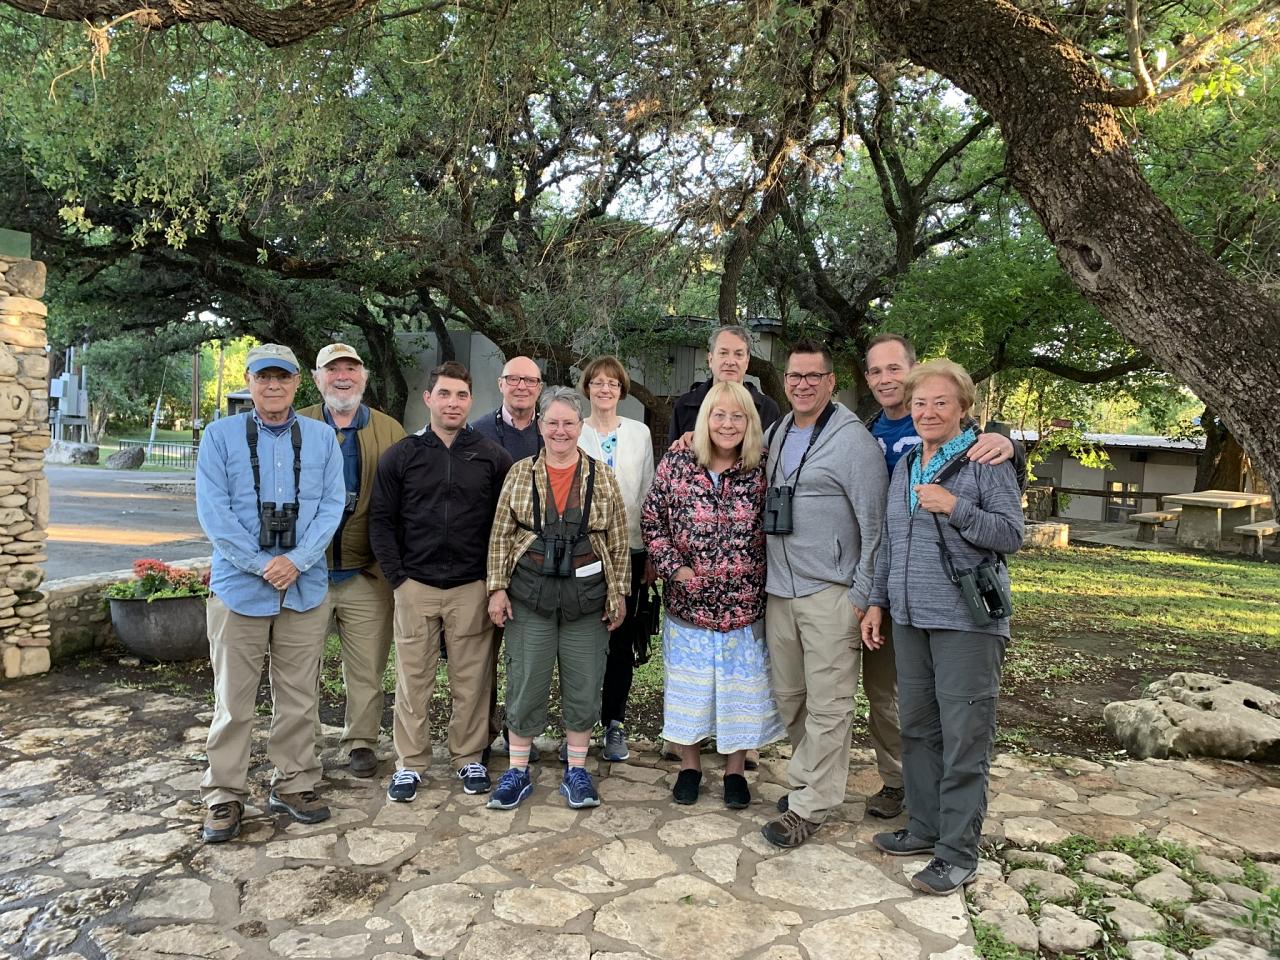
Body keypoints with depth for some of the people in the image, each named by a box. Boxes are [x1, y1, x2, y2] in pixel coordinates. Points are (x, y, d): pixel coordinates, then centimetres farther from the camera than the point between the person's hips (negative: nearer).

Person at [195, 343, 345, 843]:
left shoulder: (321, 436, 7)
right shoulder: (220, 435, 2)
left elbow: (332, 505, 0)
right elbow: (212, 510, -6)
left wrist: (296, 561, -13)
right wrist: (261, 565, -13)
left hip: (305, 587, 2)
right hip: (238, 586, -1)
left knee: (299, 695, 10)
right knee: (233, 698, 6)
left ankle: (293, 784, 25)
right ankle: (224, 795, 19)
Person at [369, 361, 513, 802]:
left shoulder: (493, 458, 3)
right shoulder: (400, 456, 4)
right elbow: (381, 520, 5)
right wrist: (397, 576, -3)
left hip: (473, 587, 0)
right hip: (415, 585, 1)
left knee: (471, 679, 7)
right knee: (412, 678, 7)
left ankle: (469, 757, 23)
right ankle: (410, 762, 21)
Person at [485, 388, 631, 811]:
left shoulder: (602, 476, 2)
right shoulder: (520, 474, 3)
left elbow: (619, 541, 3)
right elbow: (501, 536, 3)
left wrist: (618, 593, 1)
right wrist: (498, 588, -2)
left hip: (587, 594, 0)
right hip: (531, 593, 0)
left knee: (584, 685, 8)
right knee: (525, 684, 6)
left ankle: (576, 771, 24)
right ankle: (518, 771, 22)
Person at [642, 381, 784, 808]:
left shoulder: (762, 472, -3)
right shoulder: (676, 466, -4)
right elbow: (652, 522, 0)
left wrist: (771, 581, -3)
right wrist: (675, 567, -10)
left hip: (745, 605, 1)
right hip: (688, 601, 0)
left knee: (741, 686, 11)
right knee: (687, 684, 12)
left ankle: (735, 769, 31)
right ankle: (689, 764, 32)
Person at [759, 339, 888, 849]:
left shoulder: (853, 440, -7)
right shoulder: (775, 435, 12)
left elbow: (874, 525, -9)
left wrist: (861, 596, -11)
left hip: (830, 594, -7)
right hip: (778, 591, 7)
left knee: (827, 706, 0)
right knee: (787, 698, 14)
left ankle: (808, 805, 10)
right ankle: (813, 779, 31)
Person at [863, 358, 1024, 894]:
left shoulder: (986, 462, -4)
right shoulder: (905, 466, 15)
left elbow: (1012, 534, -10)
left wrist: (954, 507, -20)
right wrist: (878, 602, 16)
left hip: (966, 622, -6)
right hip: (910, 619, 7)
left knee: (964, 739, -1)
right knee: (917, 728, 14)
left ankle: (958, 854, 10)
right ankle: (923, 827, 28)